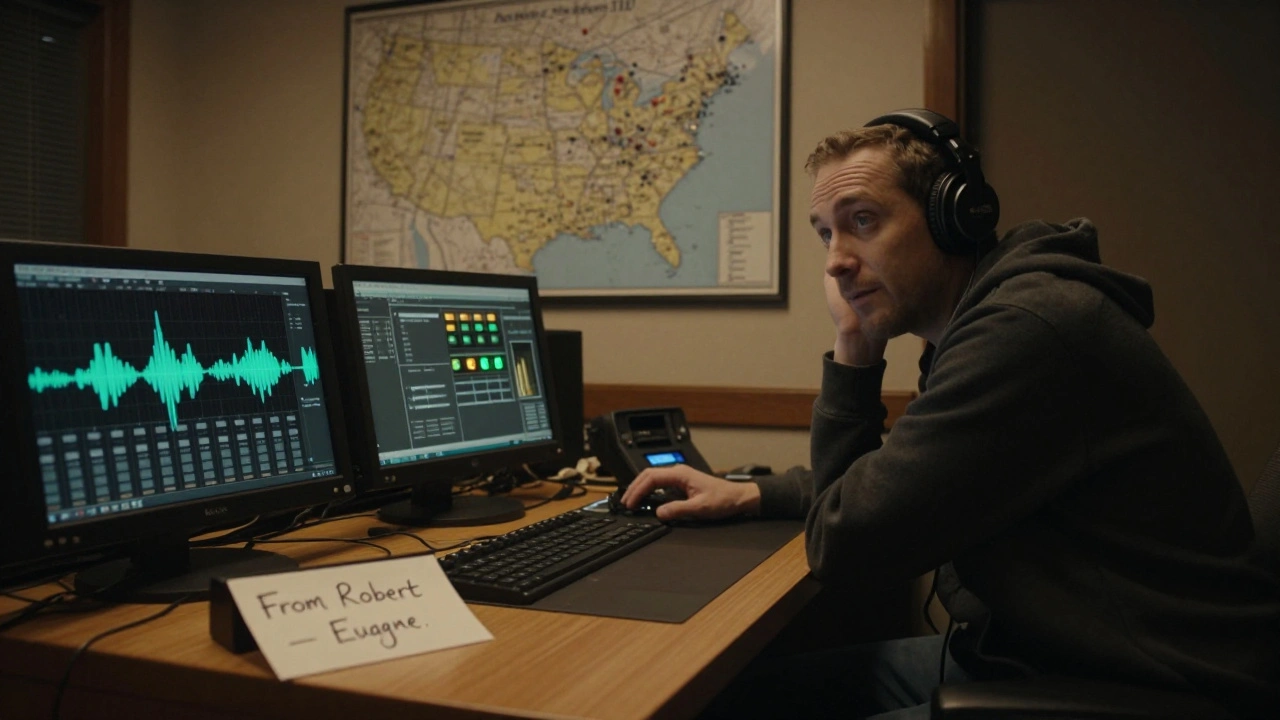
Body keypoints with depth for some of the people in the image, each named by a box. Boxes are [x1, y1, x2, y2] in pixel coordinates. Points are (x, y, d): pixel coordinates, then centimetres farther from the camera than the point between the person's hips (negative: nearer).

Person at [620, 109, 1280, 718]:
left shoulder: (1027, 326, -24)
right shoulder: (976, 321, 8)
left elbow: (844, 544, -19)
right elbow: (882, 483, 22)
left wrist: (851, 356, -10)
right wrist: (748, 494, 9)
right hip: (1025, 650, 9)